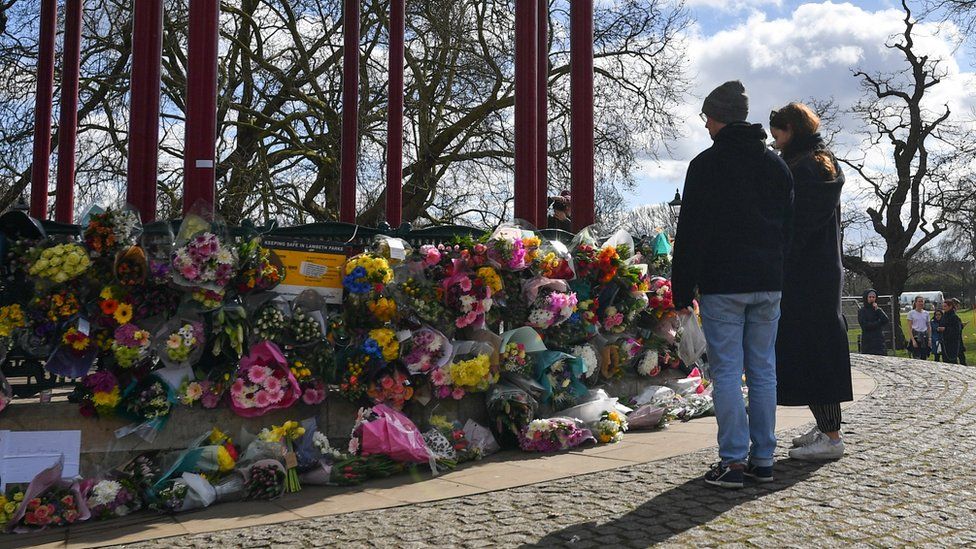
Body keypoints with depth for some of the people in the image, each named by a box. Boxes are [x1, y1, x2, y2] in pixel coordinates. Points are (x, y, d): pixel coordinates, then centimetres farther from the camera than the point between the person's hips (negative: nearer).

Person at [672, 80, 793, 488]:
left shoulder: (706, 164, -5)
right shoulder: (776, 164, 14)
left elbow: (691, 232, -8)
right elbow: (789, 227, 16)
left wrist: (682, 290, -4)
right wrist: (777, 274, 19)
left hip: (722, 286, -6)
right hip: (768, 285, 6)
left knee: (727, 371, -3)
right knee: (763, 370, 9)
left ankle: (733, 461, -2)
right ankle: (763, 458, 14)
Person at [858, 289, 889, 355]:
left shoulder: (879, 310, 14)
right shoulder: (862, 311, 3)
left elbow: (886, 321, -2)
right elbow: (864, 325, -10)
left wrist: (877, 309, -6)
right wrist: (879, 322, -3)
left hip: (879, 341, 3)